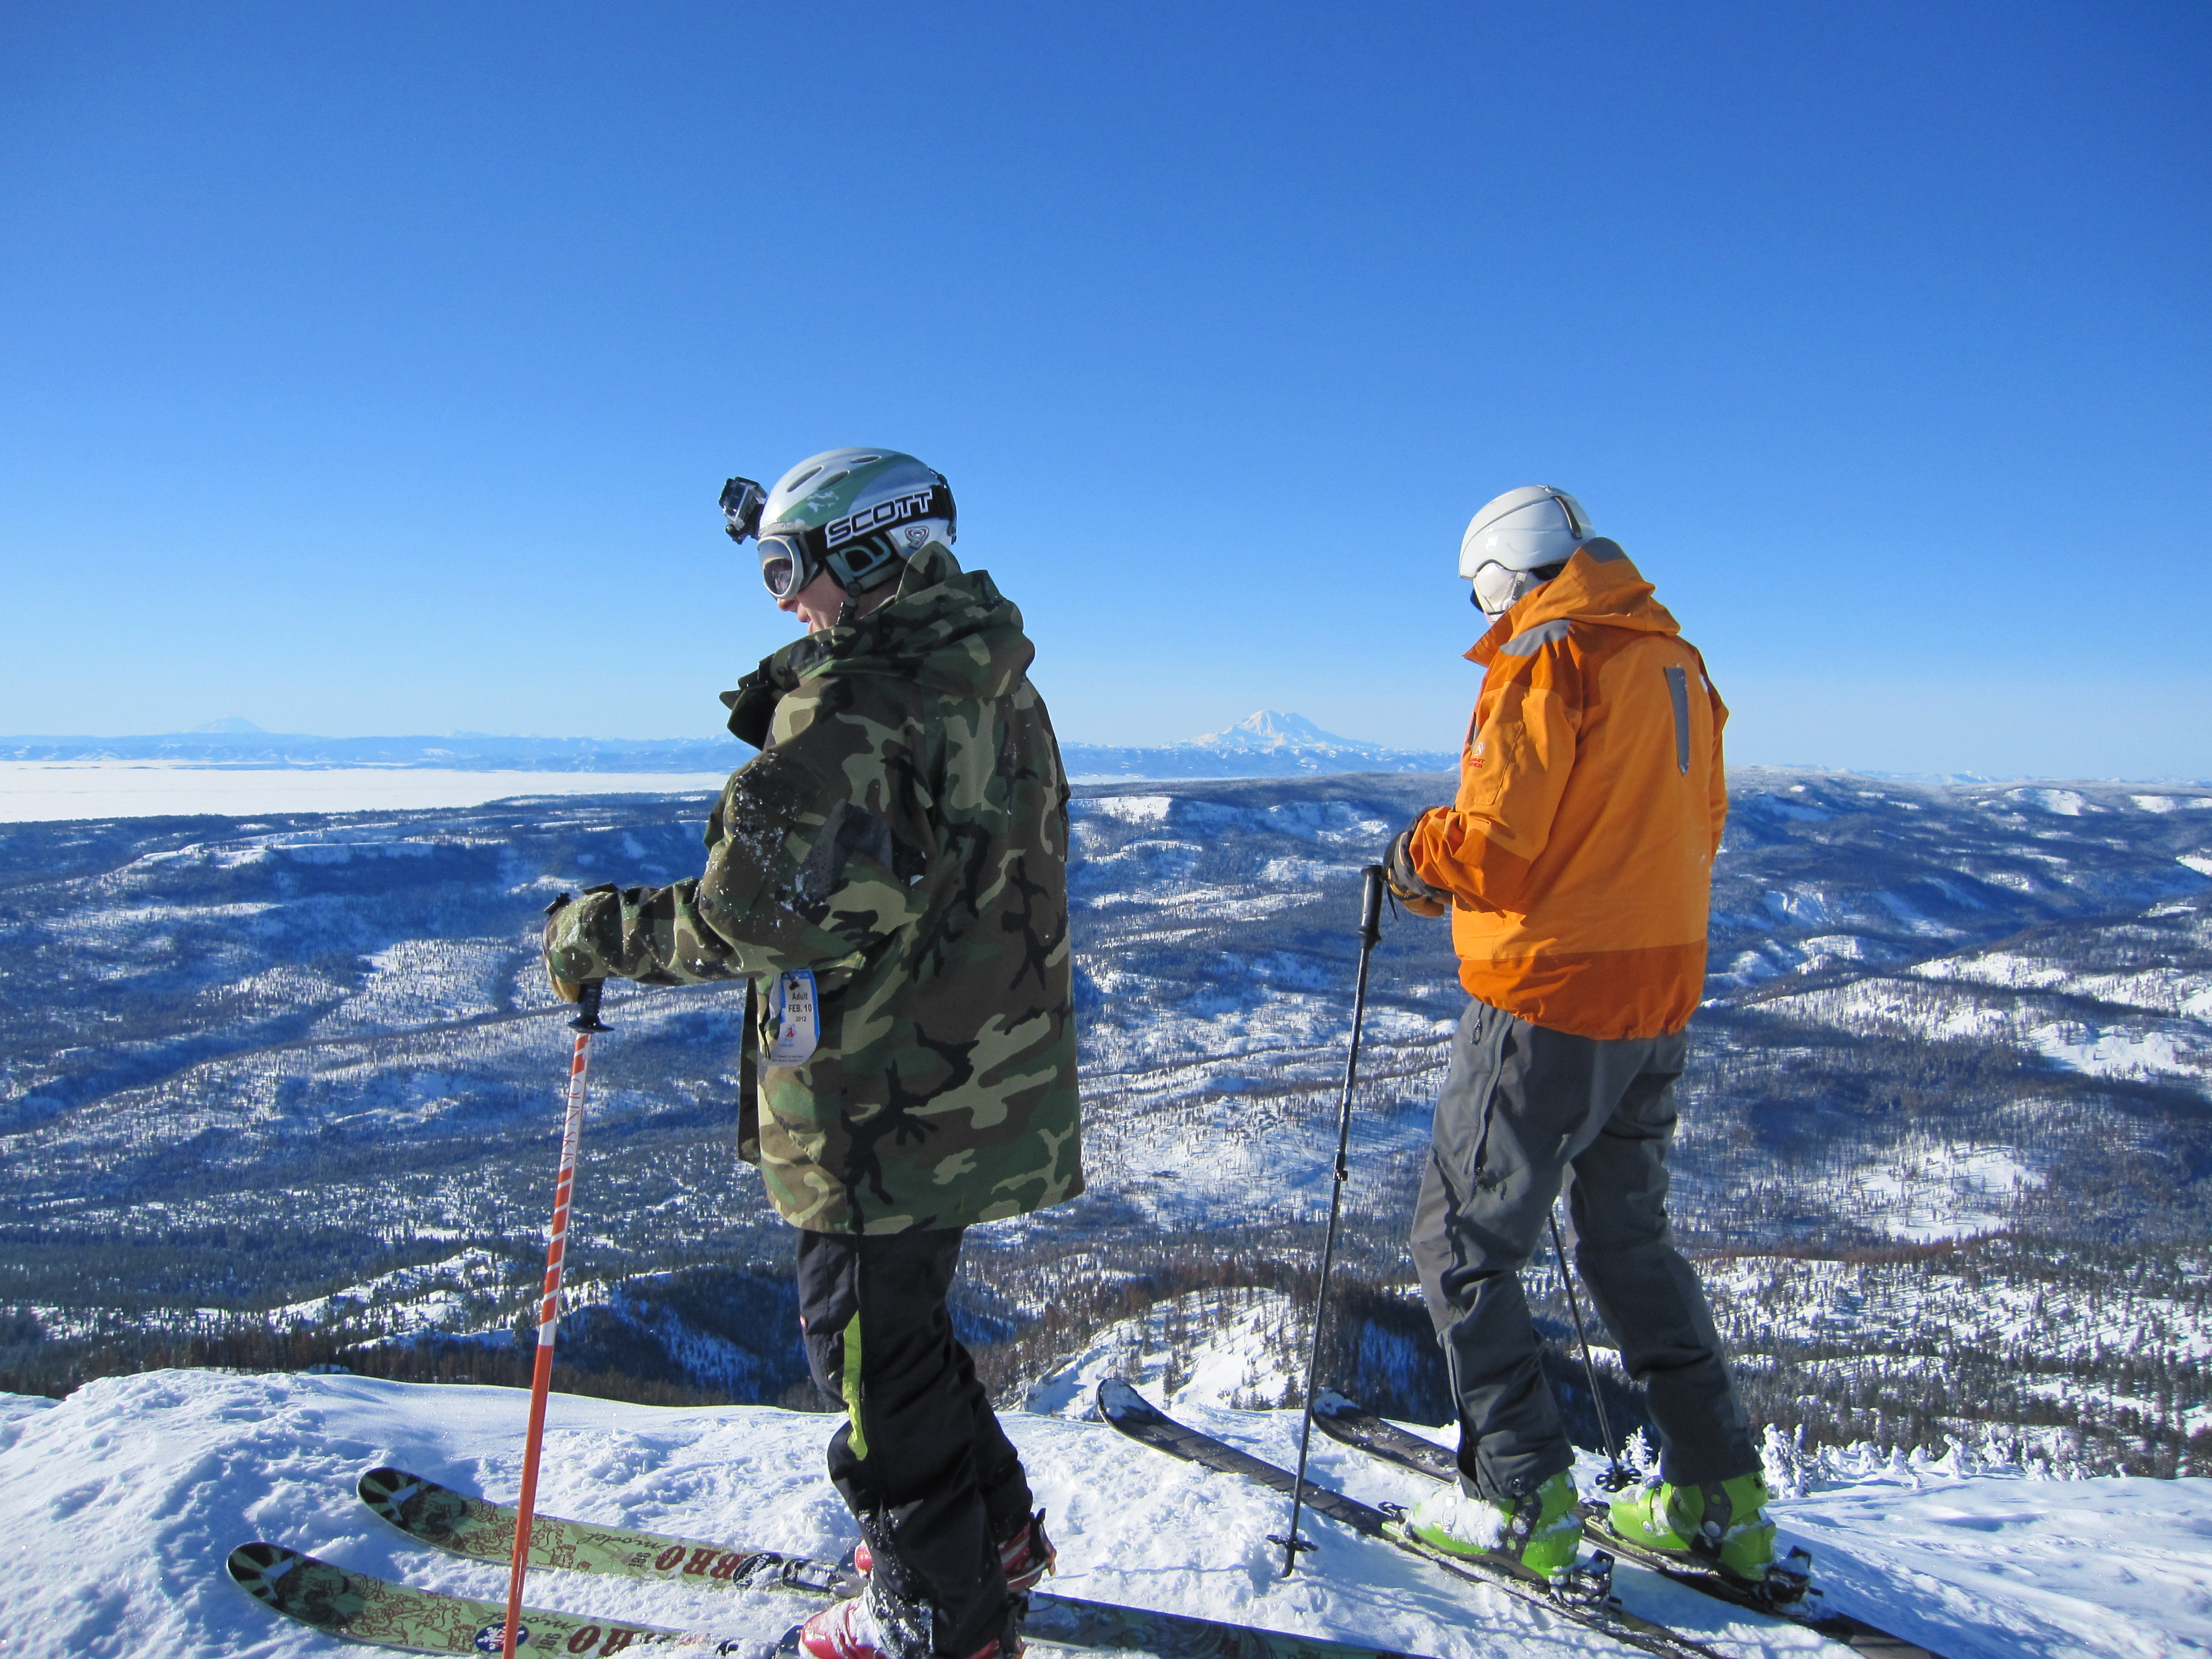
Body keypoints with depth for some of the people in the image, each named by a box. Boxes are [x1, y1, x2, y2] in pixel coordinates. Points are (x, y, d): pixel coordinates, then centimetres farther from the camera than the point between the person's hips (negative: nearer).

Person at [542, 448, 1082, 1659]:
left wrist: (598, 935, -8)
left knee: (872, 1350, 9)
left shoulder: (848, 709, -20)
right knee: (903, 1325, 25)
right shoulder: (995, 687, 7)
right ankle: (992, 1536, 38)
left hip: (884, 1105, -9)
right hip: (981, 1089, 9)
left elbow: (752, 916, -24)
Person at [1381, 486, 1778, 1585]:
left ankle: (1522, 1501, 10)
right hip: (1660, 994, 9)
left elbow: (1494, 844, -21)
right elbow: (1693, 832, 17)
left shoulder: (1546, 660, -14)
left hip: (1550, 997, -8)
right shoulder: (1677, 662, 11)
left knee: (1462, 1244, 5)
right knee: (1629, 1237, 21)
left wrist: (1417, 855, 0)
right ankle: (1719, 1499, 25)